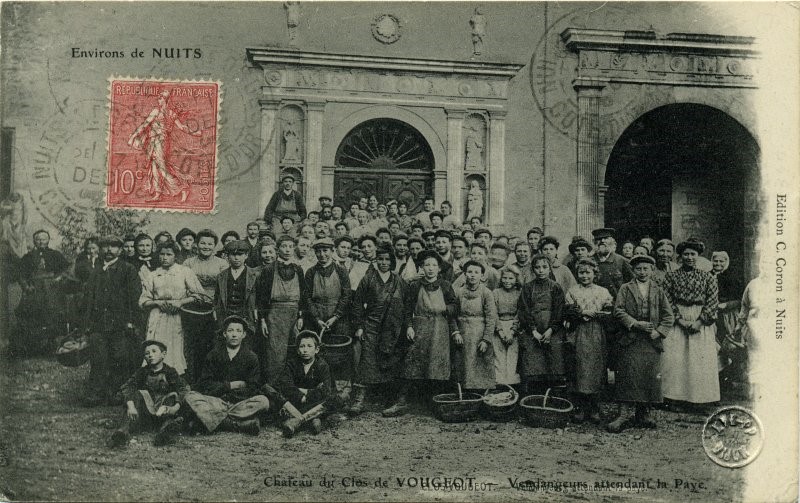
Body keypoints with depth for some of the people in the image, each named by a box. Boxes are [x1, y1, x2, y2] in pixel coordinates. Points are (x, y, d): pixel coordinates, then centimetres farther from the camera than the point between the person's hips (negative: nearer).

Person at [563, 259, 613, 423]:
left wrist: (591, 314, -11)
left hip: (597, 335, 1)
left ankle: (594, 409, 9)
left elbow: (609, 313, 0)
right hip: (578, 335, -1)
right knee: (579, 370, -3)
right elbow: (567, 313, -3)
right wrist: (582, 313, -16)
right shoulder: (572, 291, 8)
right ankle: (580, 408, 4)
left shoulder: (603, 292, 10)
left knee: (596, 369, 1)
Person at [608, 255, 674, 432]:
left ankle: (643, 415, 12)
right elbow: (618, 311, -2)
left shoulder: (658, 291, 15)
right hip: (630, 341, -2)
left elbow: (668, 316, 10)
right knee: (627, 378, -8)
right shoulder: (625, 289, 9)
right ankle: (622, 415, -7)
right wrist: (636, 324, -13)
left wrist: (658, 332, -5)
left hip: (652, 342, 2)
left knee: (650, 378, 1)